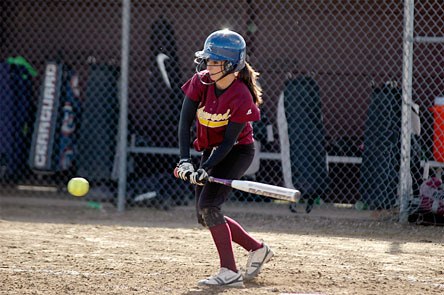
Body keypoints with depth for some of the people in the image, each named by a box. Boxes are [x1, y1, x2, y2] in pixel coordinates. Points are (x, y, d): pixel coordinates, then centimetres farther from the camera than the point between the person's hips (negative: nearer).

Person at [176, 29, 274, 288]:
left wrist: (206, 169, -33)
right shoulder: (200, 82, -12)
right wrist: (185, 160, -27)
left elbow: (229, 141, -24)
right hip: (211, 149, 7)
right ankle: (258, 249, 26)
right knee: (206, 216, 8)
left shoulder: (242, 97, -26)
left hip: (238, 151, -7)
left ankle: (230, 273, -20)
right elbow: (185, 122, -16)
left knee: (208, 205, -23)